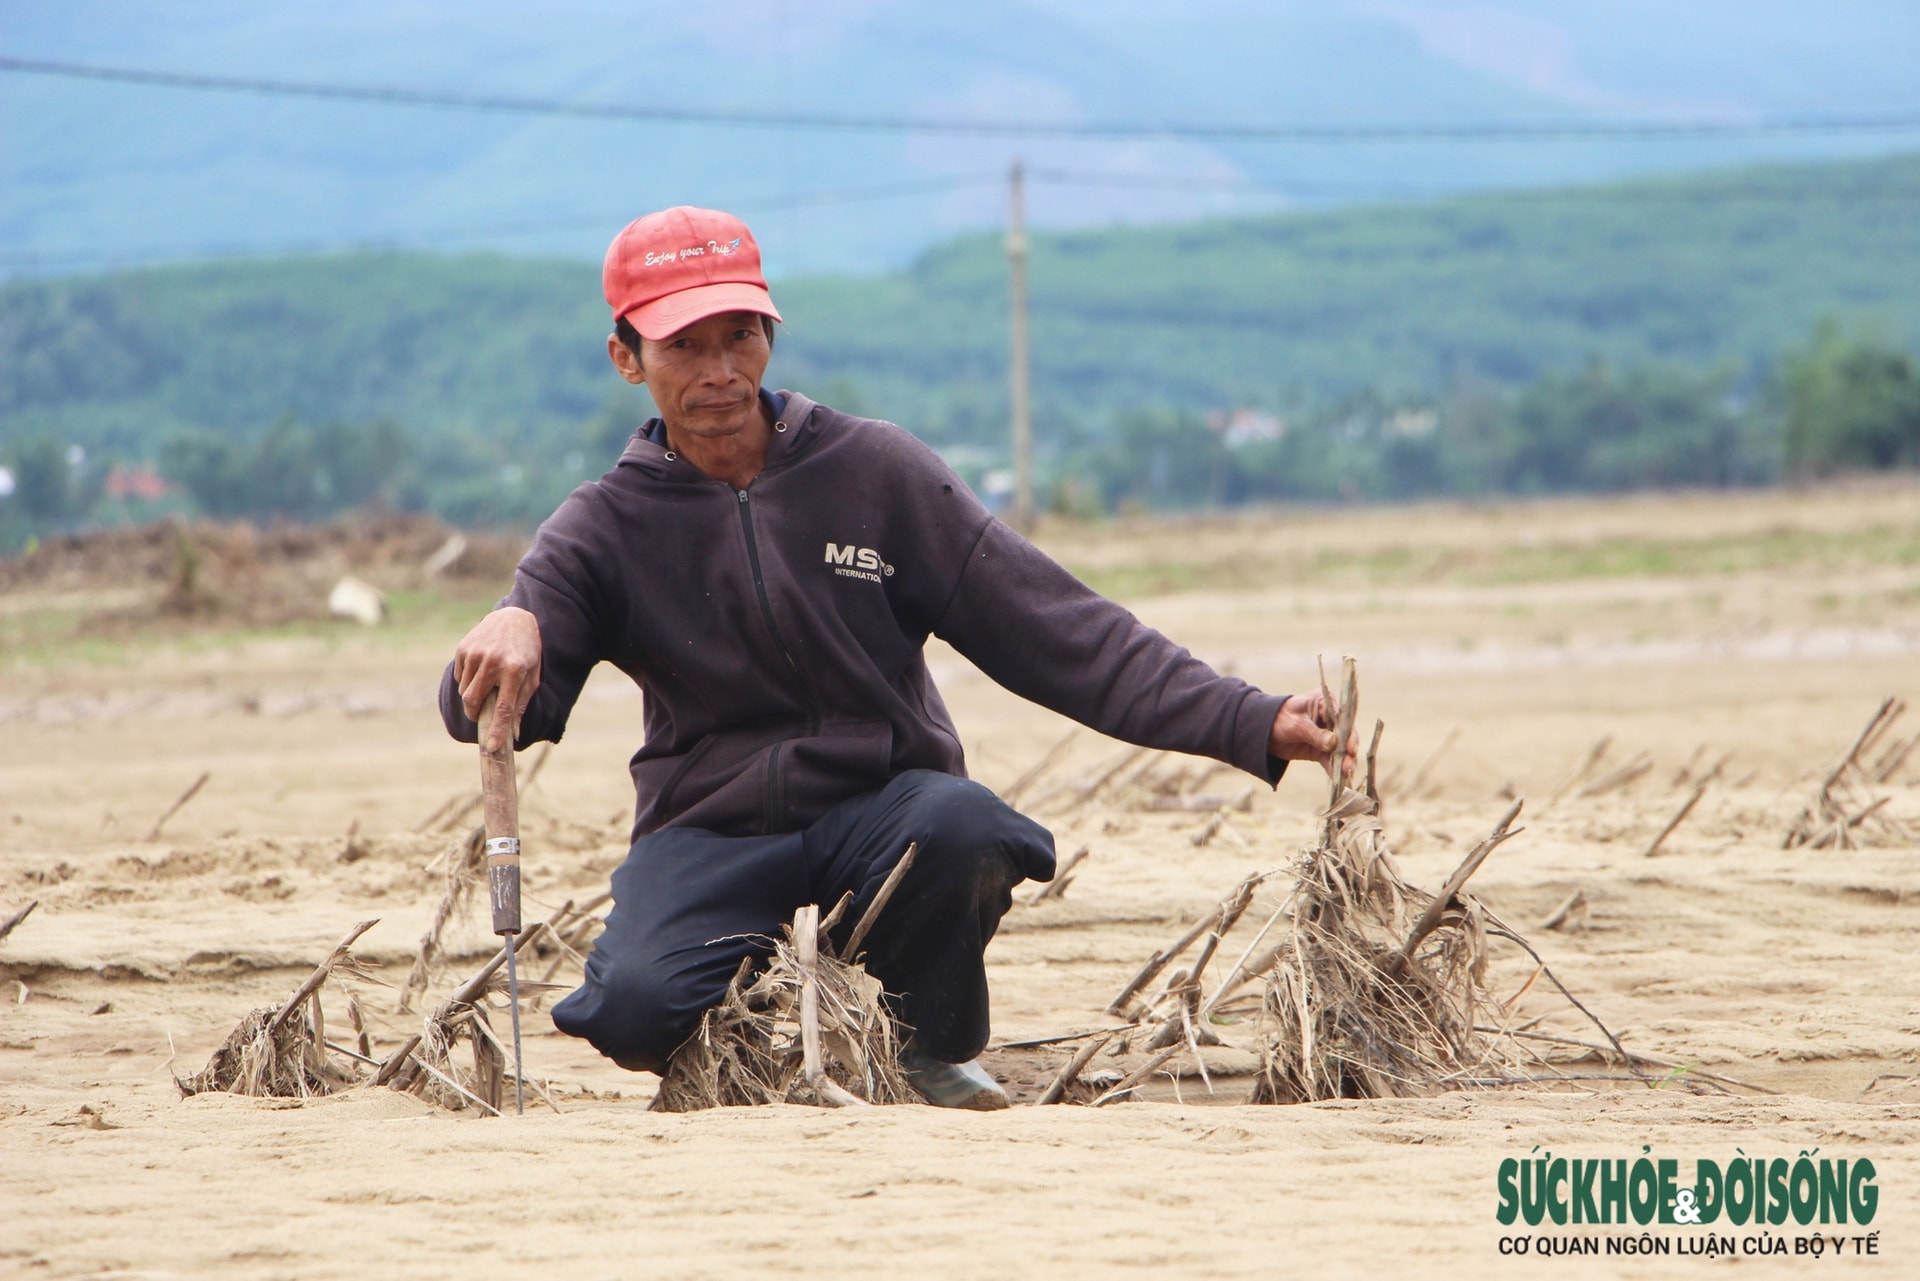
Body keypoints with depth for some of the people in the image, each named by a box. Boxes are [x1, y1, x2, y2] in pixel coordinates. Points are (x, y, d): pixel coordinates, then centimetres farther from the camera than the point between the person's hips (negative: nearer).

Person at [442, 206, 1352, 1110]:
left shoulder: (874, 472, 3)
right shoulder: (604, 527, 2)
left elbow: (1054, 628, -2)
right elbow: (500, 713, -10)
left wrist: (1251, 725, -12)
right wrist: (507, 634, -37)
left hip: (884, 809, 1)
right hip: (711, 837, -1)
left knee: (959, 826, -35)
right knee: (634, 1005, -32)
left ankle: (933, 1050, -2)